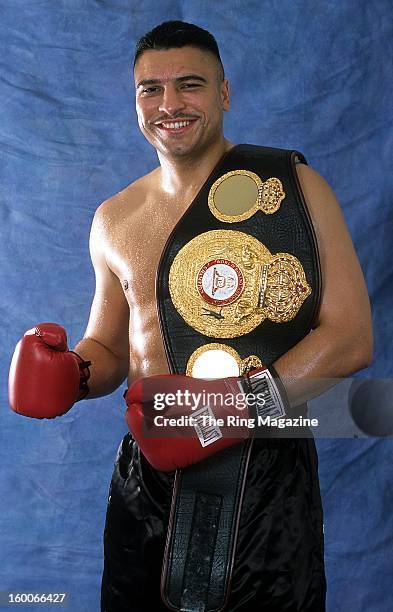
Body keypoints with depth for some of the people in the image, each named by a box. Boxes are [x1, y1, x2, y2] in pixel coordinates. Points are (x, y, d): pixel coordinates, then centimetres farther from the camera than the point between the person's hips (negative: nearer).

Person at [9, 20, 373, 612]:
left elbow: (350, 336, -9)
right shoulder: (114, 221, 8)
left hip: (268, 474, -3)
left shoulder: (295, 186, -5)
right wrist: (71, 372, -5)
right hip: (149, 471, 4)